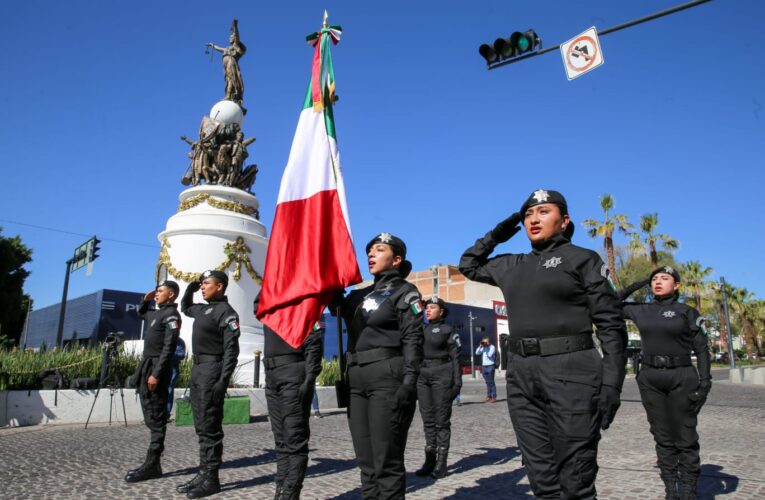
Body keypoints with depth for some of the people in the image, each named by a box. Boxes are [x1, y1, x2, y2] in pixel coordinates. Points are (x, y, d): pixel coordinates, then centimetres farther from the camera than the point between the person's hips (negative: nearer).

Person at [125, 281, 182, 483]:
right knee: (151, 417, 12)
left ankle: (152, 465, -2)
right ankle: (152, 464, 18)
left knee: (156, 418, -6)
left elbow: (168, 348, -18)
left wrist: (156, 374, -23)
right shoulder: (157, 313, 17)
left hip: (157, 369, -10)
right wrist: (146, 300, 19)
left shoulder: (171, 315, -11)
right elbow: (141, 313, 39)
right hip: (147, 367, 10)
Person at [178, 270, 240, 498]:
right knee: (201, 426, 12)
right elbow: (185, 307, 37)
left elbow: (231, 350, -16)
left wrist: (223, 381, -23)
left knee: (210, 426, -4)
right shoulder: (203, 309, 15)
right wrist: (191, 286, 19)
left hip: (212, 370, -9)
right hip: (197, 369, 9)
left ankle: (211, 478, 3)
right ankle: (203, 473, 20)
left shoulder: (226, 312, -11)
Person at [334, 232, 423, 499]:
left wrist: (408, 382, -18)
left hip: (387, 377, -6)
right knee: (366, 461, 10)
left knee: (386, 461, -4)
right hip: (357, 379, 6)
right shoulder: (359, 295, 19)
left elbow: (412, 340, -8)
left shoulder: (405, 292, 1)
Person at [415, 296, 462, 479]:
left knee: (442, 420, -1)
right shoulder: (421, 330, 15)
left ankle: (441, 463, 5)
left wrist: (457, 381, -11)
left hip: (441, 375, -5)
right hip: (423, 376, 5)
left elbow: (455, 357, -3)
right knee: (427, 420, 7)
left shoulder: (447, 330, 1)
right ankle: (430, 460, 15)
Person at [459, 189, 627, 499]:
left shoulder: (582, 259, 2)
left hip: (570, 372, -5)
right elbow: (468, 266, 31)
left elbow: (611, 325, -3)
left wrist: (611, 384, -13)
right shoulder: (512, 266, 16)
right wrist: (496, 235, 17)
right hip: (521, 375, 5)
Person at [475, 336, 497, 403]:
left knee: (491, 382, -5)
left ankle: (494, 397, -2)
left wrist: (486, 348, -12)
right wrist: (480, 346, -3)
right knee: (487, 382, 10)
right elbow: (477, 353, 6)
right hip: (484, 366, 6)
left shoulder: (492, 347, -3)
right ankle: (488, 396, 15)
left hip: (490, 366, -6)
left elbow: (489, 355, -16)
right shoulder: (483, 348, 14)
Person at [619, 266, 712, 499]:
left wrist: (705, 382, -11)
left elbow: (701, 350, -1)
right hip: (650, 379, 3)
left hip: (681, 378, -3)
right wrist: (634, 286, 11)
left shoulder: (687, 312, 0)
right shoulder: (641, 311, 8)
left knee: (685, 438, 3)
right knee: (663, 437, 8)